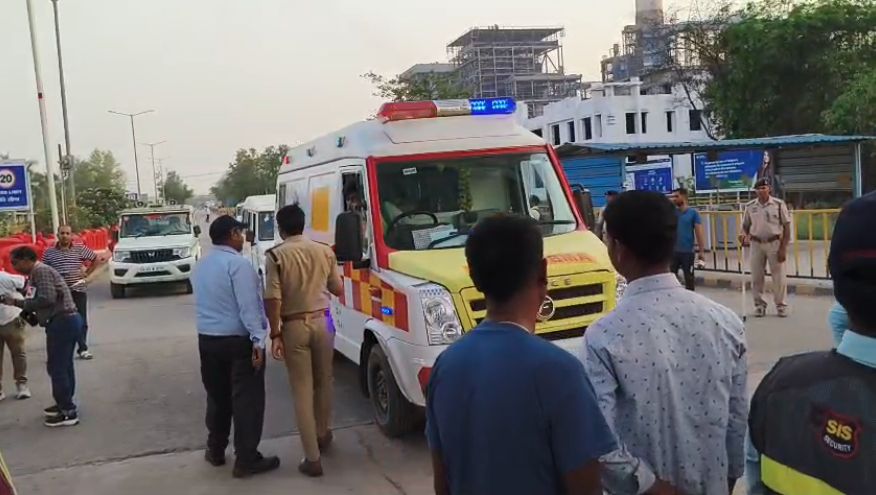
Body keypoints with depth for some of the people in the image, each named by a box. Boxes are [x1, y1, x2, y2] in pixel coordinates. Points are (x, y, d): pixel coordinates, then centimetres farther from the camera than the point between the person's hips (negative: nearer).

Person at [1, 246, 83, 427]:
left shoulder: (41, 271, -13)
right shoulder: (36, 273, 19)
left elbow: (47, 299, -23)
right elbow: (39, 300, 15)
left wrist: (18, 302, -14)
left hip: (62, 322, -10)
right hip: (67, 320, 10)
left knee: (56, 367, -4)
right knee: (63, 365, 18)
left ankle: (68, 412, 0)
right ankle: (65, 404, 29)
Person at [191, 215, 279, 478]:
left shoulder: (200, 266, 12)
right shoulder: (237, 263, -16)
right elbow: (248, 305, -20)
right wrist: (258, 340, -20)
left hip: (207, 340, 8)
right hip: (239, 341, -8)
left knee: (217, 397, 19)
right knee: (247, 400, -2)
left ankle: (215, 450, 29)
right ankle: (246, 460, 1)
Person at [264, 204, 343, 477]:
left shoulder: (276, 256, -9)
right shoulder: (324, 251, 0)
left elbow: (272, 299, -14)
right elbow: (337, 289, 10)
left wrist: (275, 334, -7)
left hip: (293, 327, -3)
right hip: (321, 322, 3)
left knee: (302, 390, 2)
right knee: (323, 381, 22)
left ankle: (312, 458, 3)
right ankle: (322, 434, 41)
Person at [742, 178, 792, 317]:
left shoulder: (779, 204, -5)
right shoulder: (750, 206, 3)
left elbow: (787, 226, -3)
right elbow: (745, 225, 13)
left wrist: (783, 248, -8)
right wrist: (746, 236, -10)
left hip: (774, 243, -2)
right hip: (756, 244, 2)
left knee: (778, 276, 1)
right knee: (756, 277, 6)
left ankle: (781, 305, 13)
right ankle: (759, 305, 18)